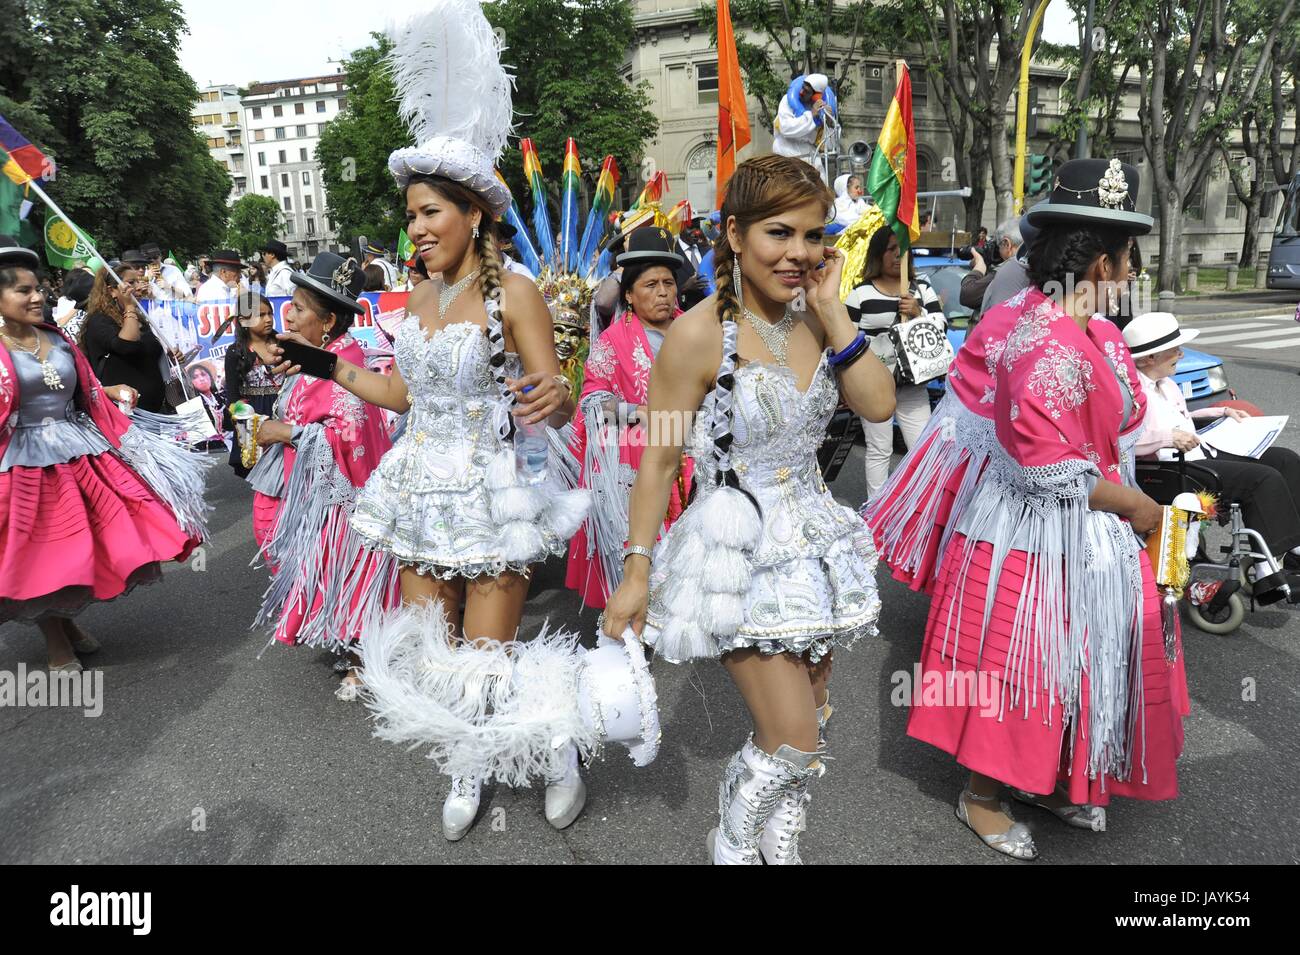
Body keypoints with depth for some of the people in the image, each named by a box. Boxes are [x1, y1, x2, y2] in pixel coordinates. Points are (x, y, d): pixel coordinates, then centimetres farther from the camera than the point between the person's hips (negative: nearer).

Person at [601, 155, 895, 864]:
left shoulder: (813, 321, 3)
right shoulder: (700, 333, -16)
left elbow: (879, 405, -6)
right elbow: (657, 460, -13)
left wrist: (832, 310, -10)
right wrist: (635, 571, -12)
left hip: (812, 538, 7)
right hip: (741, 551, -6)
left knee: (809, 721, 18)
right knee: (792, 744, -4)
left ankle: (779, 847, 42)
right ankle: (731, 843, 28)